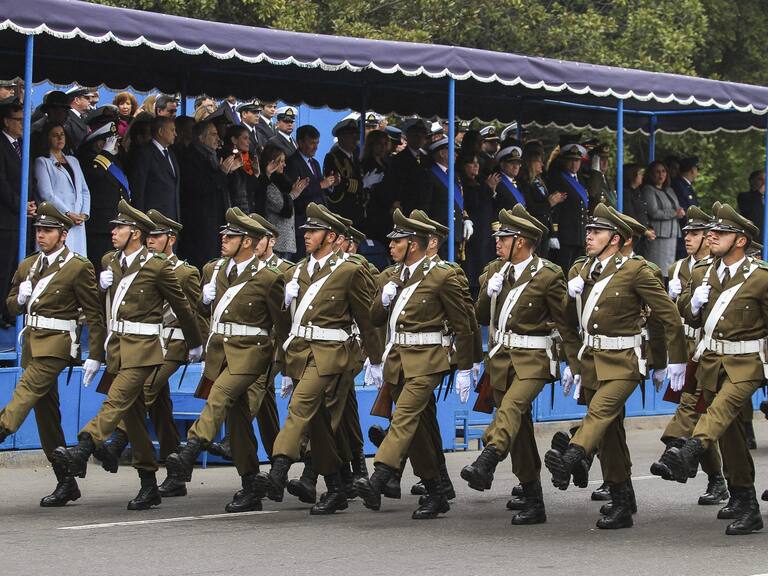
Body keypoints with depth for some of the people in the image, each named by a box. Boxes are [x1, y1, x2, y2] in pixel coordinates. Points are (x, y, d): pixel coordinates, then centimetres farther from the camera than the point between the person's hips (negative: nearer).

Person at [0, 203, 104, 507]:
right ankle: (65, 483, 12)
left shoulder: (79, 267, -5)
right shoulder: (27, 266, 15)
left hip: (56, 343, -7)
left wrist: (95, 356, -10)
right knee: (45, 412, 7)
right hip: (32, 342, 7)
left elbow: (94, 314, -5)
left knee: (27, 389, -28)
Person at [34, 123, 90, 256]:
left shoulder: (73, 161, 23)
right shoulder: (42, 162, 5)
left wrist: (84, 214, 2)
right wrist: (68, 214, -11)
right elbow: (46, 194, -6)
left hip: (78, 223, 5)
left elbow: (84, 191, 19)